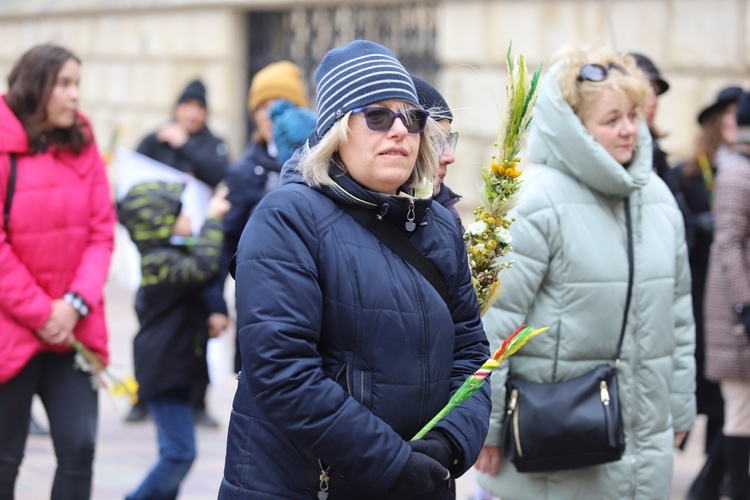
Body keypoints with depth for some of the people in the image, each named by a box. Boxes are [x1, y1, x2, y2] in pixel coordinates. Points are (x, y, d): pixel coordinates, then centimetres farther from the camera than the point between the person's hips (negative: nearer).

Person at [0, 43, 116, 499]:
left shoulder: (84, 148, 8)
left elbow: (102, 233, 6)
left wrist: (76, 304, -8)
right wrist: (39, 312, -11)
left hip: (73, 330, 4)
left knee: (79, 446, -3)